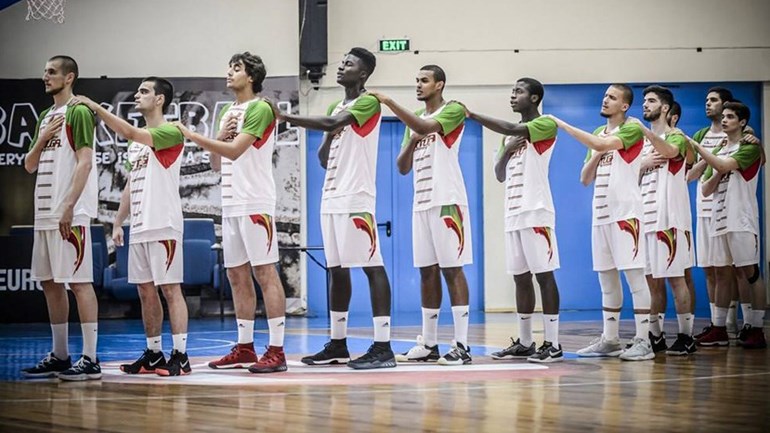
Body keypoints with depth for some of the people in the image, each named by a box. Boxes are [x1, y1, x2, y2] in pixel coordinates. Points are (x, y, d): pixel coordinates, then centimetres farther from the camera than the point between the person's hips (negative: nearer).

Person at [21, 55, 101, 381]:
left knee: (79, 281, -9)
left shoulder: (78, 112, -7)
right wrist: (43, 138, 1)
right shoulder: (45, 117, 19)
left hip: (71, 214, -9)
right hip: (45, 213, 9)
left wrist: (69, 206, -21)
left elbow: (85, 161, -15)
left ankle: (90, 359, -9)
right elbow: (30, 165, 19)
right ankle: (59, 356, 18)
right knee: (50, 283, 11)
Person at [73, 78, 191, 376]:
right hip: (139, 226, 9)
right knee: (145, 290, 10)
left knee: (170, 288, -8)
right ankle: (153, 354, 16)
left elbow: (130, 133, -22)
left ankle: (180, 356, -8)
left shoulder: (170, 133, -7)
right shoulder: (137, 140, 20)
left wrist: (96, 107, -19)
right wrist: (118, 222, 15)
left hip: (164, 225, -9)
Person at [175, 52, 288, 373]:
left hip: (256, 204, -9)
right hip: (231, 203, 9)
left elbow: (235, 150, -18)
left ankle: (276, 350, -9)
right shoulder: (228, 111, 18)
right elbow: (217, 158, 18)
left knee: (265, 273, -8)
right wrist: (221, 134, -1)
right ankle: (245, 347, 16)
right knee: (237, 275, 10)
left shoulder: (260, 109, -9)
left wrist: (192, 135, -17)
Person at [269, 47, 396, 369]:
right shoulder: (336, 108, 20)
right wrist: (329, 139, -2)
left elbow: (333, 123, -22)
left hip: (357, 199, -9)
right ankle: (338, 344, 17)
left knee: (372, 266, -10)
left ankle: (383, 347, -13)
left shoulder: (369, 102, -6)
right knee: (337, 270, 11)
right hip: (332, 198, 9)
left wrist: (285, 117, -22)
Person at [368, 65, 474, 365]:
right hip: (422, 203, 7)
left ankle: (461, 345, -8)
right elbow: (402, 168, 16)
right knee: (427, 272, 8)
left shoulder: (454, 110, -4)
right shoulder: (414, 119, 18)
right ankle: (428, 344, 12)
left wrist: (390, 102, -24)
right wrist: (411, 143, -4)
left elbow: (426, 127, -23)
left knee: (452, 270, -8)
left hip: (447, 202, -7)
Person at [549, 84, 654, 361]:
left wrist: (561, 124, -20)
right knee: (607, 279, 10)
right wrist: (596, 155, -2)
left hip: (626, 213, -8)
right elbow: (585, 178, 17)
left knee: (634, 275, -8)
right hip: (601, 213, 8)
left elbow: (601, 144, -24)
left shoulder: (632, 129, -6)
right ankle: (609, 340, 15)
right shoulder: (598, 132, 17)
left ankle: (643, 341, -8)